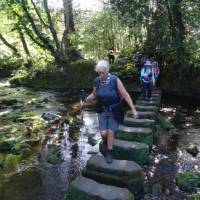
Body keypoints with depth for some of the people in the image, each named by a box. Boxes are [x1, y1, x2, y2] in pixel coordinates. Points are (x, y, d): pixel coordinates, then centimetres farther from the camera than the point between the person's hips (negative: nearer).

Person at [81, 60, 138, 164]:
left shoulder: (115, 80, -23)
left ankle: (109, 153, 24)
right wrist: (85, 100, -13)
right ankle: (106, 142, 36)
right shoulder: (96, 81, -12)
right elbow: (94, 94, 4)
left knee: (110, 132, 1)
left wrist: (133, 109, -18)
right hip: (102, 110, 2)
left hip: (114, 111, -2)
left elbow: (125, 95, -18)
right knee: (103, 133, -2)